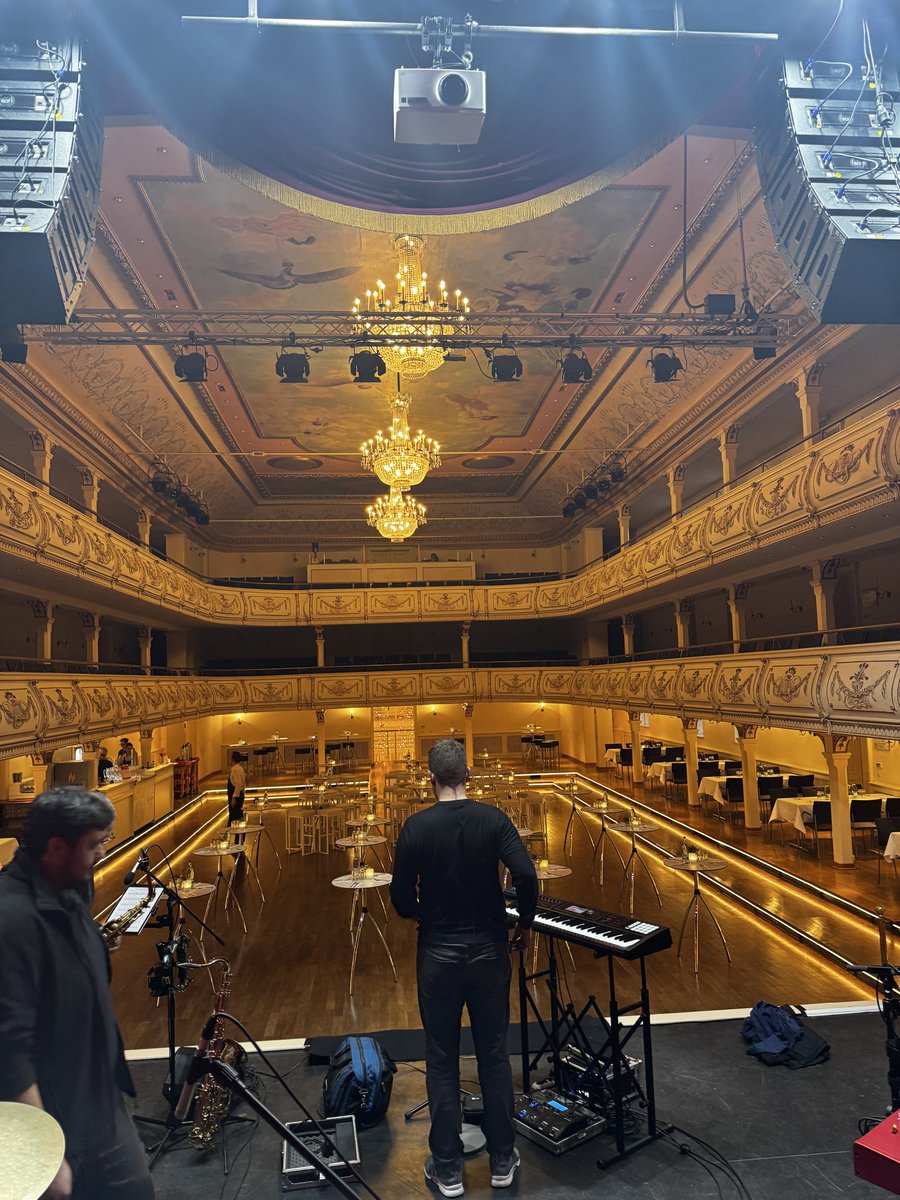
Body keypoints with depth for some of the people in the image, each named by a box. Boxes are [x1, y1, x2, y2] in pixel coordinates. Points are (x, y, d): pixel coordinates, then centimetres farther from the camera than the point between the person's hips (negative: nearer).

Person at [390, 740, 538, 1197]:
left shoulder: (417, 826, -10)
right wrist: (525, 924, -2)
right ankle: (502, 1160, 29)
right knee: (494, 1055, 16)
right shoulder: (493, 819, -9)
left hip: (438, 954, -1)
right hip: (488, 950, 1)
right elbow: (526, 875, -19)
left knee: (442, 1061, 13)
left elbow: (402, 901, -8)